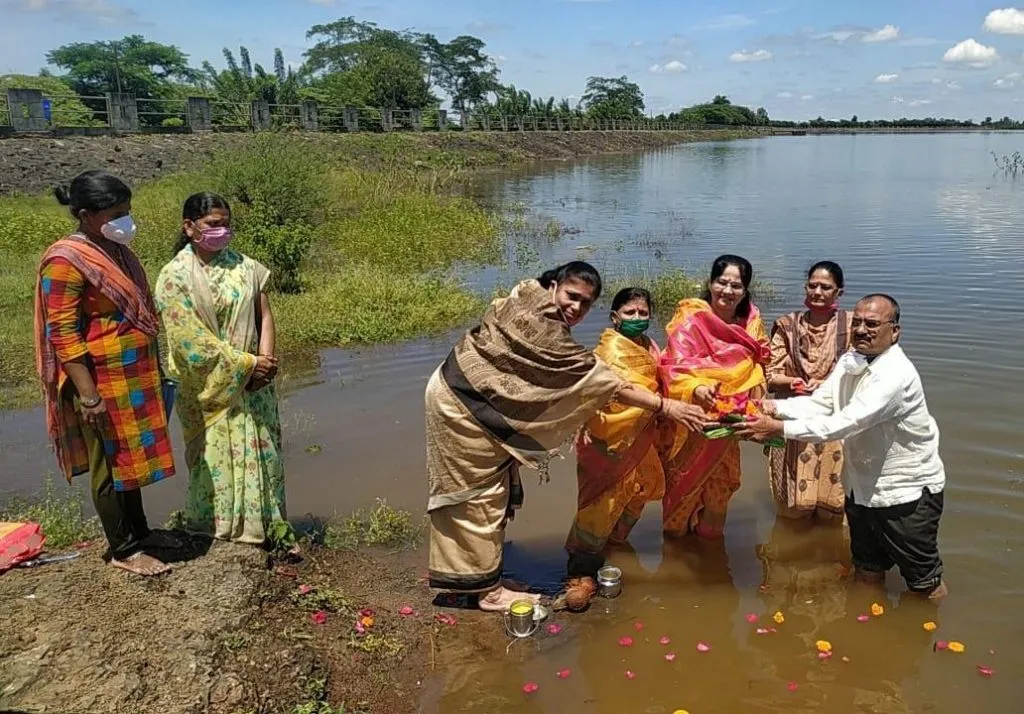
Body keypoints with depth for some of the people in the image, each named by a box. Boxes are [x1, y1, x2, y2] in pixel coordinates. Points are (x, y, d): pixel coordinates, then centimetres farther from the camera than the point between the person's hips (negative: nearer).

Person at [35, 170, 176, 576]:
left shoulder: (115, 250, 9)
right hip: (103, 381, -8)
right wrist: (87, 393, -22)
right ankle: (122, 550, 18)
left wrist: (155, 369, 20)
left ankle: (139, 530, 34)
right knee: (109, 466, 5)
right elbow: (62, 333, -19)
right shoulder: (67, 260, -17)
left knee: (131, 459, 19)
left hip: (134, 376, 9)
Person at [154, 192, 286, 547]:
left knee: (261, 454, 10)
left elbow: (265, 316, 4)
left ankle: (267, 529, 23)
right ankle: (221, 537, 18)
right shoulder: (175, 276, -9)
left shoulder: (245, 266, 3)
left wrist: (266, 360, -12)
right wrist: (248, 363, -16)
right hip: (209, 388, -4)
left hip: (253, 384, 4)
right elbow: (192, 339, -15)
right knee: (216, 462, 4)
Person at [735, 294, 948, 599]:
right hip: (863, 487, 7)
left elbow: (845, 423, -34)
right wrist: (773, 407, -20)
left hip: (907, 491, -7)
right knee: (867, 573, 22)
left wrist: (778, 428, -37)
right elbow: (819, 403, -3)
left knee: (925, 584, 10)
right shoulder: (850, 361, 1)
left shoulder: (896, 374, -27)